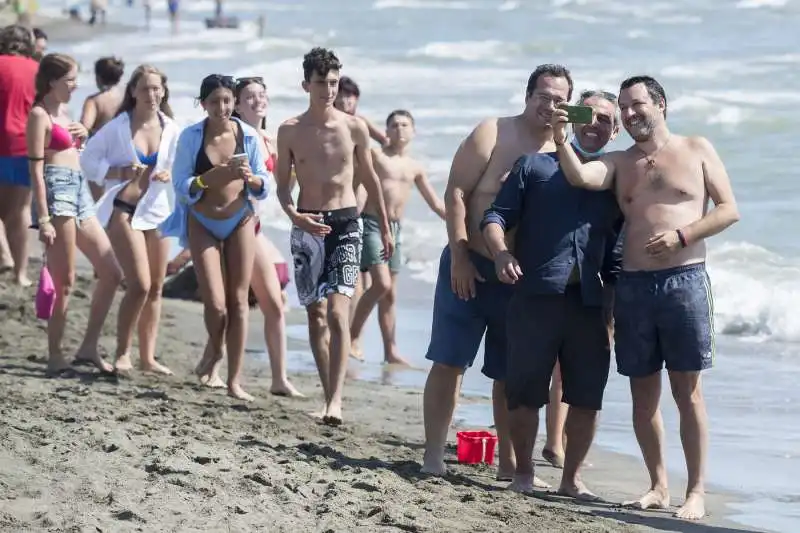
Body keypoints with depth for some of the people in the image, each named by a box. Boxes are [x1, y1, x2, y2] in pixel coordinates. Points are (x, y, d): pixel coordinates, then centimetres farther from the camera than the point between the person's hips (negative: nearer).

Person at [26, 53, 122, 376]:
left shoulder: (61, 111, 18)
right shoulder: (40, 115, -8)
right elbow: (36, 168, -13)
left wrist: (82, 133, 9)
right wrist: (44, 219, -19)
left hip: (78, 191, 9)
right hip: (57, 191, -9)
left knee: (111, 273, 8)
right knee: (65, 283, -7)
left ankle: (88, 348, 13)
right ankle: (55, 357, 0)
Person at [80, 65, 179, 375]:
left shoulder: (171, 130, 0)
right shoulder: (117, 127, -9)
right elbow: (88, 160, -5)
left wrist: (169, 174, -11)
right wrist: (121, 172, -18)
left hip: (157, 210, 5)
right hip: (124, 210, -5)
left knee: (155, 288, 9)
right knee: (140, 285, -14)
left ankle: (147, 357, 19)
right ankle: (122, 354, -1)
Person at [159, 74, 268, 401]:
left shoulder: (248, 136, -3)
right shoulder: (190, 137, -7)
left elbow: (263, 188, 3)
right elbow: (181, 186, -9)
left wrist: (250, 178, -20)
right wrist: (212, 177, -25)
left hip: (240, 222, 1)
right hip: (202, 223, -1)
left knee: (238, 300, -1)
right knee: (216, 303, -9)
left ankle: (234, 380, 5)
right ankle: (214, 351, 25)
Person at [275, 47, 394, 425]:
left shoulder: (354, 128, 1)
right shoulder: (290, 131, 1)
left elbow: (370, 179, 12)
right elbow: (283, 184, 4)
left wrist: (385, 228, 17)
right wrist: (293, 214, -17)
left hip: (345, 223, -2)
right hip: (308, 225, 2)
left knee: (338, 312, -15)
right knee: (315, 314, 6)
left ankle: (336, 398, -23)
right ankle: (329, 395, 15)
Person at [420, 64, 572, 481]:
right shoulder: (493, 135, -6)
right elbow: (455, 193, -9)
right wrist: (459, 256, -15)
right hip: (470, 266, -4)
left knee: (510, 374, 10)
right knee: (449, 362, -3)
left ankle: (508, 462, 17)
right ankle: (433, 457, 1)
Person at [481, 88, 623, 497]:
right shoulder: (535, 165, 11)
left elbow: (619, 251, 16)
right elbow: (497, 215, 4)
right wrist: (500, 252, -14)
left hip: (590, 301, 2)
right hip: (536, 295, -2)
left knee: (587, 396, 2)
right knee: (524, 393, 1)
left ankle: (571, 478, 15)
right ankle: (523, 473, 16)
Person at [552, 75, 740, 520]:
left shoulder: (697, 150, 5)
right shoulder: (620, 163, 13)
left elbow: (729, 210, 1)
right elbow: (580, 177, -6)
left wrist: (682, 236, -11)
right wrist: (561, 142, -22)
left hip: (684, 281, -4)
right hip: (633, 285, 4)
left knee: (688, 390, -4)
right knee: (643, 392, 5)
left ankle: (697, 492, -3)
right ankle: (659, 487, 14)